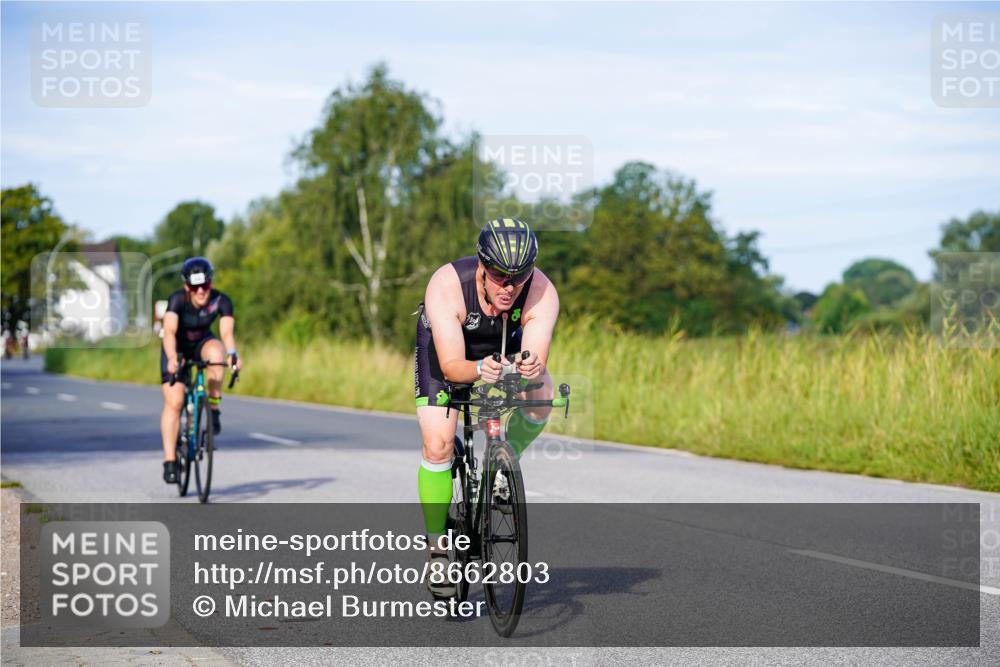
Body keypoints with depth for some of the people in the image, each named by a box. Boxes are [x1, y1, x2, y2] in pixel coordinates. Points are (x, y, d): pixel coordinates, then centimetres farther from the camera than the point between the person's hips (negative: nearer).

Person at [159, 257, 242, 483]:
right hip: (177, 348, -2)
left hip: (202, 343, 2)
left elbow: (227, 331, -38)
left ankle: (213, 408, -18)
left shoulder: (221, 301, -25)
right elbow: (169, 331, -44)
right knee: (174, 402, -14)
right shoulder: (177, 299, -30)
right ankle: (170, 461, -9)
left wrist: (232, 353, -59)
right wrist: (172, 357, -62)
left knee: (216, 352, -35)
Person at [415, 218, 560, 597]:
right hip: (443, 344, -2)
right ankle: (437, 546, 1)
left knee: (541, 397, -27)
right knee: (437, 446, -14)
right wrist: (479, 370, -61)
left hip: (506, 345, 2)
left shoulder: (542, 293, -33)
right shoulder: (446, 286, -38)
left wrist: (531, 368, -62)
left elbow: (537, 359, -39)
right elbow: (450, 365, -40)